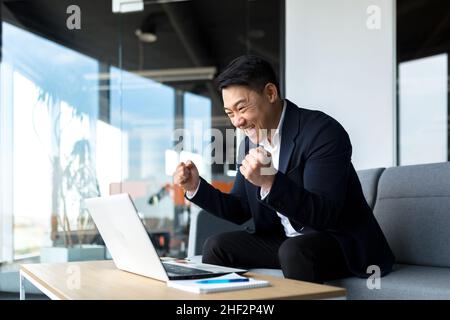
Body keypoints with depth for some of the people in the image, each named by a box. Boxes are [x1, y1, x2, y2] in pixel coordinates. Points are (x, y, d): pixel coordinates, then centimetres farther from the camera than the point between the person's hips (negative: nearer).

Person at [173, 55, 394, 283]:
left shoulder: (323, 132, -19)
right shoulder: (254, 139, 4)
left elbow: (325, 214, -27)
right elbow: (240, 210, 11)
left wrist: (270, 182, -40)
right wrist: (196, 187, -4)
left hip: (341, 241, -7)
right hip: (284, 241, 7)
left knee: (294, 250, -35)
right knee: (216, 246, -6)